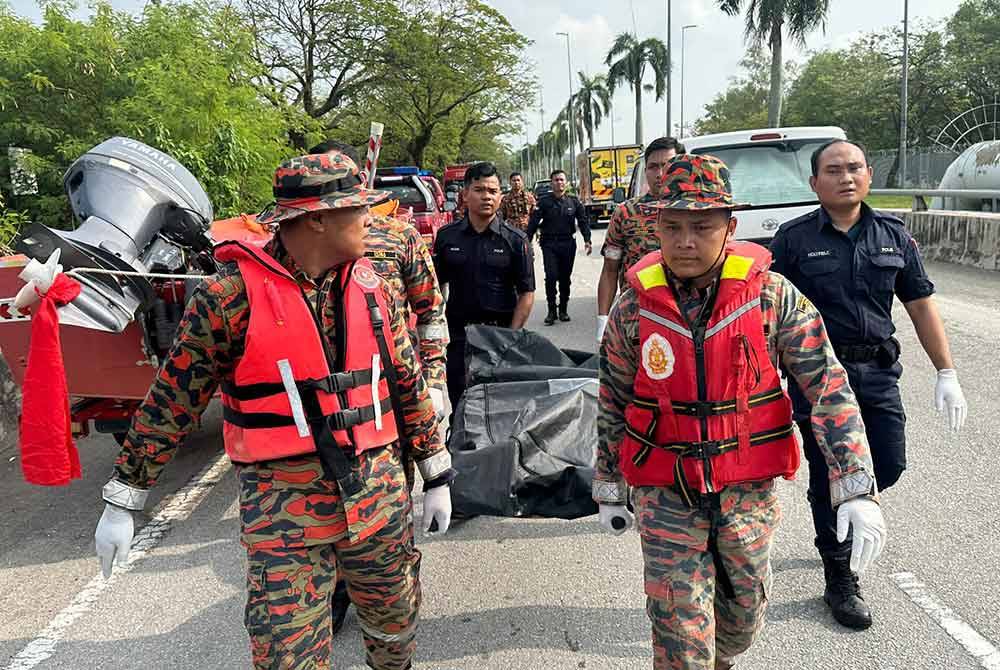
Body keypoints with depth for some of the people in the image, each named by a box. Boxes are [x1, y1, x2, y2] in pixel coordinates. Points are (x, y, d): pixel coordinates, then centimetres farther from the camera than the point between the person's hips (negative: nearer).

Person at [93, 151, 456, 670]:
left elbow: (407, 383, 9)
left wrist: (437, 476, 12)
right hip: (283, 508, -4)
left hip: (380, 496, 5)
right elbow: (172, 398, -5)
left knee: (396, 626, 21)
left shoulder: (370, 285, 3)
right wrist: (122, 500, 0)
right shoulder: (232, 295, -12)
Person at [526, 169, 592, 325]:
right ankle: (551, 311, -1)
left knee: (565, 278, 8)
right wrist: (527, 241, -11)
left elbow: (583, 221, 7)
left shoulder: (574, 201, 6)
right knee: (551, 277, -10)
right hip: (549, 244, -2)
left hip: (568, 244, 2)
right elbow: (533, 222, -4)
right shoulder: (544, 201, 0)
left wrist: (587, 240, -3)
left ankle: (564, 309, 19)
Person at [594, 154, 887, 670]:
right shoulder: (633, 308, -8)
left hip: (750, 492, 1)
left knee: (744, 620, 21)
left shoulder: (772, 296, -10)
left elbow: (829, 389, -9)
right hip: (665, 498, -1)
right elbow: (612, 405, 3)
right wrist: (609, 491, 10)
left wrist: (858, 490, -16)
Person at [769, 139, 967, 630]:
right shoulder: (794, 238, -5)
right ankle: (839, 581, 20)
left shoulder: (893, 235, 6)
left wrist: (946, 373, 5)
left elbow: (921, 305, 8)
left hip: (878, 373, 4)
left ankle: (841, 520, 40)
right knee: (828, 477, 3)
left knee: (889, 466, 7)